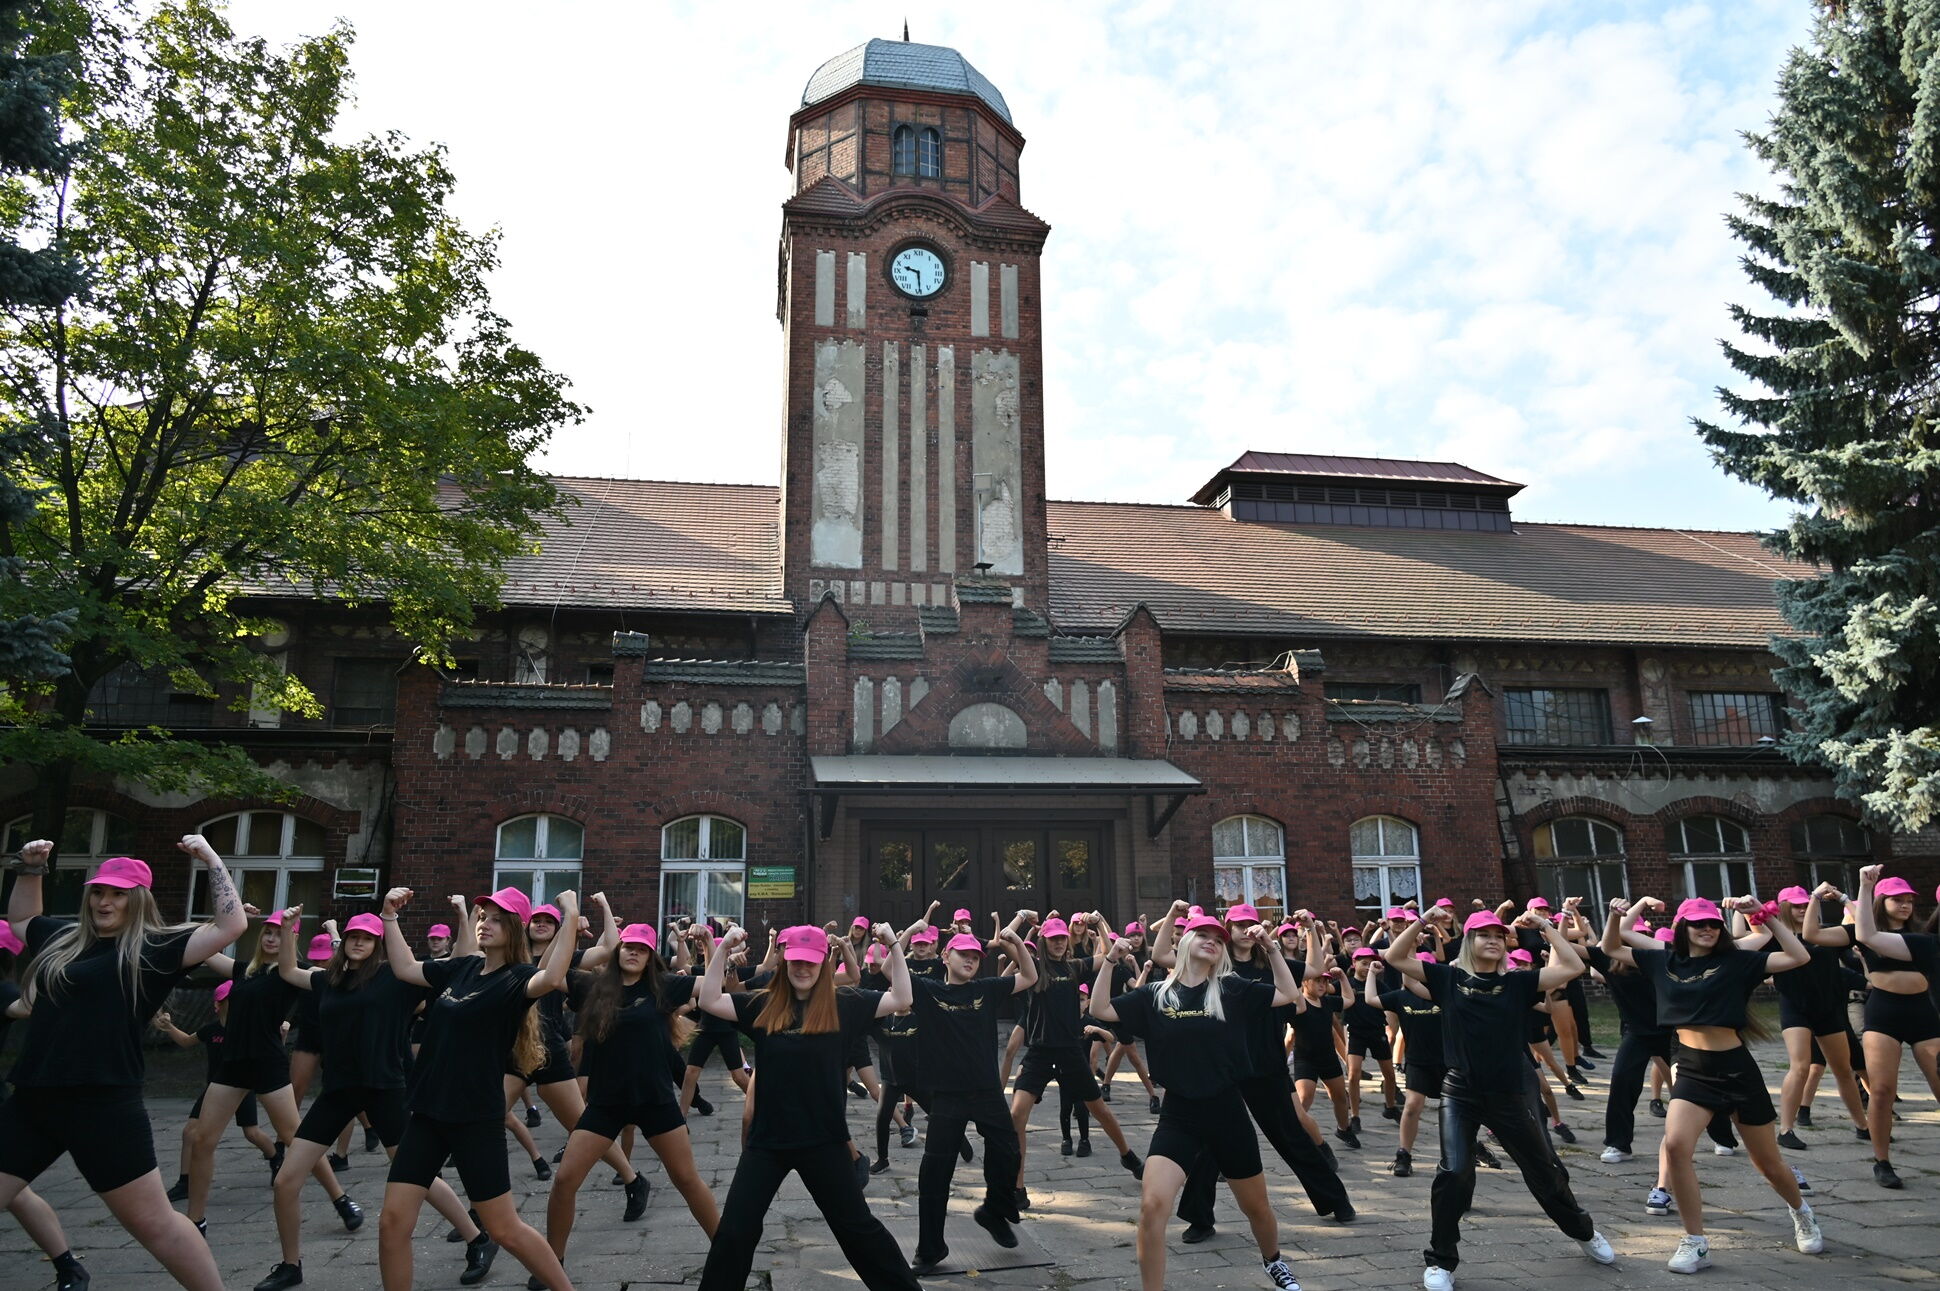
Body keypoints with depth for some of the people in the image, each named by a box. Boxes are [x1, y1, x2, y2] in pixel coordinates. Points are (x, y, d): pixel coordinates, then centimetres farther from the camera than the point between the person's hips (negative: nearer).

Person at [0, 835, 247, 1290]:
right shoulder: (63, 938, 13)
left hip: (103, 1105, -6)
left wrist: (211, 859, -13)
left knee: (152, 1222, -1)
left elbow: (232, 924, -16)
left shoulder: (153, 949, -6)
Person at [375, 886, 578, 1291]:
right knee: (393, 1221, 3)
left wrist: (571, 917, -39)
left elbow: (552, 978, -36)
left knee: (503, 1229, 0)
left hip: (477, 1118, -6)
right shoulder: (461, 967, 8)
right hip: (428, 1112, 7)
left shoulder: (516, 978, -12)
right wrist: (390, 916, 16)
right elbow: (404, 968, 23)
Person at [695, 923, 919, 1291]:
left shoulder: (843, 1006, -4)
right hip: (767, 1139, 1)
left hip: (824, 1140, -1)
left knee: (857, 1226, 12)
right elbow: (709, 1001, -8)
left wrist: (894, 947, -13)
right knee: (734, 1230, 7)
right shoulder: (762, 1005, -1)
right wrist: (722, 948, -16)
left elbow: (901, 999, -4)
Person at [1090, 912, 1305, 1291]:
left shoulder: (1231, 990, -1)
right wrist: (1109, 960, -12)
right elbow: (1100, 1009, -3)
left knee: (1256, 1207, 19)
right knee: (1151, 1206, -19)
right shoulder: (1155, 994, 0)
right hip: (1178, 1116, -1)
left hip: (1227, 1112, 1)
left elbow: (1289, 995, -1)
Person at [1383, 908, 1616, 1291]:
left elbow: (1572, 966, -8)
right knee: (1454, 1172, -13)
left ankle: (1584, 1232, 46)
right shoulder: (1448, 978, -1)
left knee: (1544, 1169, 17)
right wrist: (1422, 921, -14)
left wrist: (1545, 927, -6)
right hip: (1460, 1093, -1)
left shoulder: (1517, 983, 0)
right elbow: (1395, 957, -6)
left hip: (1510, 1093, 2)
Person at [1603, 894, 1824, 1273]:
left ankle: (1802, 1213, 49)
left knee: (1768, 1161, 14)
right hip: (1691, 1069, 1)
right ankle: (1696, 1243, -8)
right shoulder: (1664, 961, 3)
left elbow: (1798, 957, -12)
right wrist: (1619, 914, -6)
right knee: (1674, 1145, -22)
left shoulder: (1736, 962, -4)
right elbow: (1611, 947, 10)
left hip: (1737, 1068, -1)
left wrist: (1764, 915, -15)